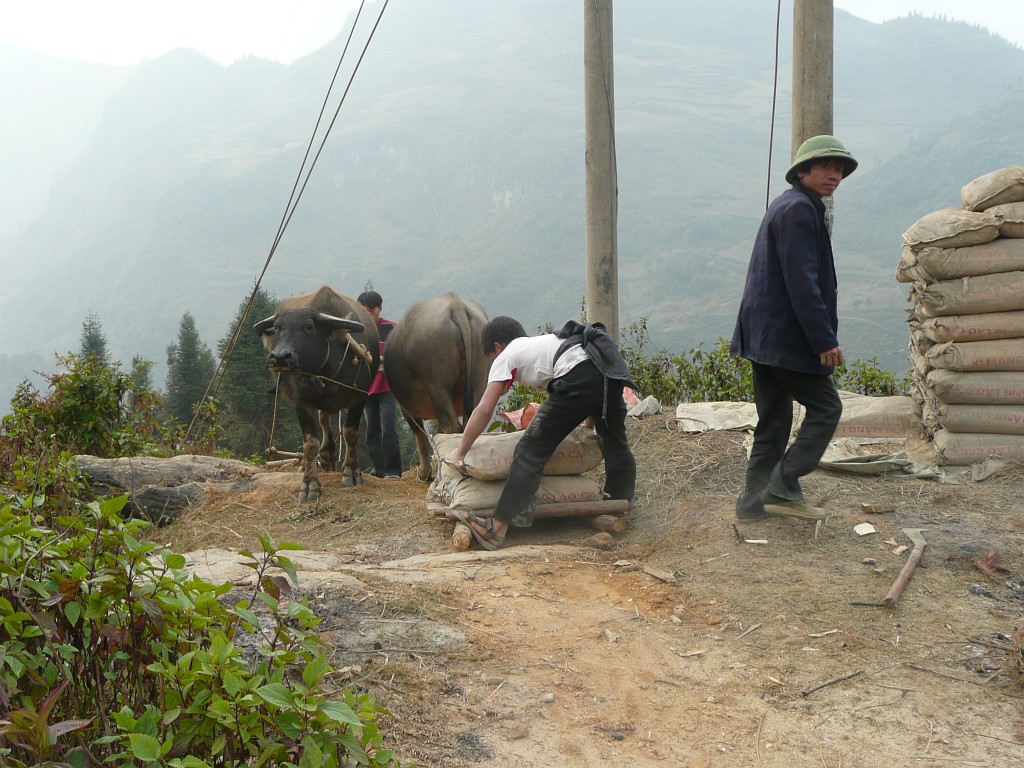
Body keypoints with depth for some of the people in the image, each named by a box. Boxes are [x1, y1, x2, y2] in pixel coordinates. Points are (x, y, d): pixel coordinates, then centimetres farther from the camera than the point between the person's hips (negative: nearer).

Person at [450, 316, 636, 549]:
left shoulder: (505, 357, 17)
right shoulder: (540, 341, 38)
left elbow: (484, 410, 9)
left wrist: (459, 453, 16)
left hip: (578, 378, -8)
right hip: (611, 372, 8)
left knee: (530, 451, -2)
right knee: (616, 446, 26)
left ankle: (497, 530, -3)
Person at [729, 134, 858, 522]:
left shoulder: (785, 206, 20)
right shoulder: (799, 209, -14)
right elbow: (801, 283, -21)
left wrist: (822, 336, 23)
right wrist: (825, 340, -21)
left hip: (763, 336, 10)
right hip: (785, 339, -10)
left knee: (774, 419, 13)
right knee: (825, 406, -1)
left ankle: (755, 501, 17)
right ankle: (782, 488, -1)